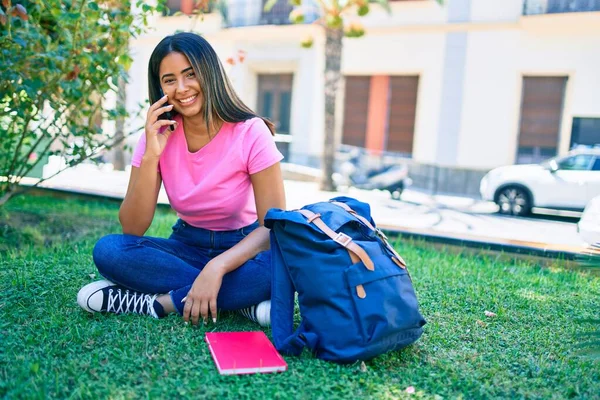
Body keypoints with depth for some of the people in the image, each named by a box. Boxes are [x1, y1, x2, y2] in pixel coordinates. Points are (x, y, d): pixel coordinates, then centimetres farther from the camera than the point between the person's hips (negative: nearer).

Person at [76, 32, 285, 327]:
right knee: (108, 250, -23)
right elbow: (132, 230, -13)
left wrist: (216, 267, -34)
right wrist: (150, 156, -24)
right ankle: (241, 301, -22)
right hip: (187, 246, 3)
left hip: (242, 247, -3)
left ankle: (161, 301, -20)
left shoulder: (251, 132, -16)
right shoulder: (159, 135, -7)